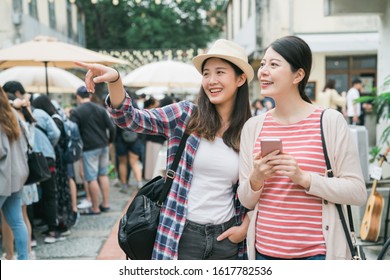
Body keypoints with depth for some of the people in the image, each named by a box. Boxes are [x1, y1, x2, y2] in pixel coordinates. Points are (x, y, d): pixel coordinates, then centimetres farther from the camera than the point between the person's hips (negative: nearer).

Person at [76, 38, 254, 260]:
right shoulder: (185, 116, -3)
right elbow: (131, 119, -12)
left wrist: (245, 226, -2)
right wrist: (114, 80, -28)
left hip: (226, 238, 2)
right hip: (180, 235, -1)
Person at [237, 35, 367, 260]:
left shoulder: (330, 120, -8)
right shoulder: (253, 126, 3)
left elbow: (358, 192, -9)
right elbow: (247, 201, 6)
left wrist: (304, 178, -20)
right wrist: (256, 178, -14)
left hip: (317, 252, -3)